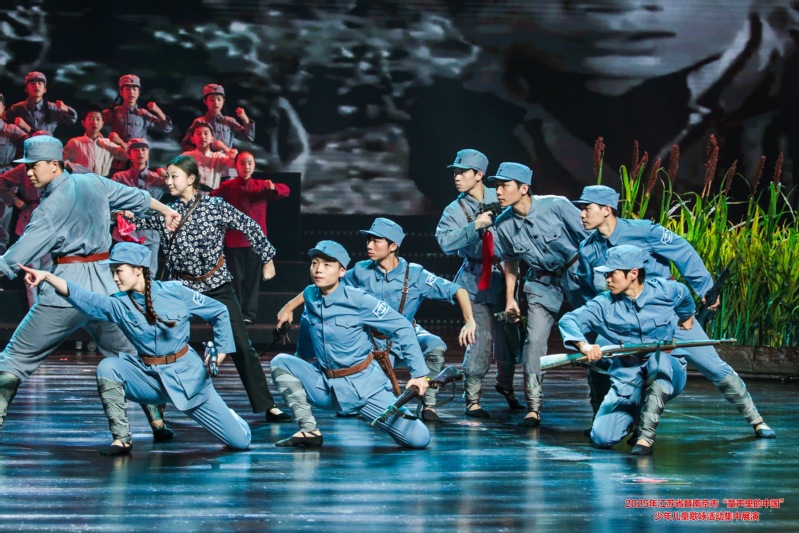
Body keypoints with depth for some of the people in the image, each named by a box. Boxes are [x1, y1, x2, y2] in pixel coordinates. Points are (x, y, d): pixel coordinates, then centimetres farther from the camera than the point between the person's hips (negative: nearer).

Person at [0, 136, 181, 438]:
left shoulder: (52, 205, -12)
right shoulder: (94, 183, 8)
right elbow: (136, 197, 24)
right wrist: (166, 211, 39)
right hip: (105, 285, 6)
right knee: (129, 356, 19)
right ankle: (158, 423, 16)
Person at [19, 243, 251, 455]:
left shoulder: (175, 293, -12)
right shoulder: (118, 305, -7)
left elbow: (219, 312, -1)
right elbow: (82, 297, -23)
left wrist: (220, 354, -3)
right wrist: (47, 276, -36)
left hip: (186, 375, -2)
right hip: (148, 375, 2)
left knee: (240, 441, -5)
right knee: (107, 367, -27)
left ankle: (219, 413, 32)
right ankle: (122, 439, -16)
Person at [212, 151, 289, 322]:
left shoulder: (261, 186, 8)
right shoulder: (227, 187, 2)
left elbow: (285, 191, -1)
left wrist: (273, 187, -22)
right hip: (234, 240, -2)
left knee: (252, 278, 3)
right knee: (236, 278, 1)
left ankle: (250, 313, 5)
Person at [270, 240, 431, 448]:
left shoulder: (357, 300, -16)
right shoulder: (310, 297, -1)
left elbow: (402, 328, -12)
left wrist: (419, 373, -13)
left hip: (364, 385, -4)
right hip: (324, 386, 4)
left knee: (419, 439, -16)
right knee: (281, 362, -15)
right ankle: (309, 431, -9)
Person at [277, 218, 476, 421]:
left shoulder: (414, 274, -17)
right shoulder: (362, 272, -11)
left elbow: (457, 291, -20)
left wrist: (469, 320, -36)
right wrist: (289, 307, -3)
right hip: (376, 342, 2)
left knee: (435, 346, -32)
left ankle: (428, 404, -15)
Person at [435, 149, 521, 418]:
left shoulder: (498, 199, 2)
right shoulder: (455, 210, -3)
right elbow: (445, 242, -18)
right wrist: (475, 226, -27)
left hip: (504, 278, 3)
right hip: (477, 282, -2)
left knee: (507, 338, 7)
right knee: (481, 341, -10)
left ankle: (505, 385, 33)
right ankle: (472, 399, 2)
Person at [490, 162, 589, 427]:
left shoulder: (556, 206, -23)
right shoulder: (503, 224, -10)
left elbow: (590, 236, -13)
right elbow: (511, 262, 8)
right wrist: (509, 297, 9)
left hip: (576, 271, -3)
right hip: (542, 280, 3)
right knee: (534, 339, -8)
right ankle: (533, 407, -3)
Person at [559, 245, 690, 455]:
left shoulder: (665, 290, -5)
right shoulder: (605, 304, -6)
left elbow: (685, 296, 19)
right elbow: (568, 320, -16)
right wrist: (584, 345, -36)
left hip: (668, 375, -2)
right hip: (627, 381, 2)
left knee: (659, 359, -39)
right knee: (601, 438, -15)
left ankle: (646, 436, -32)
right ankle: (632, 414, 21)